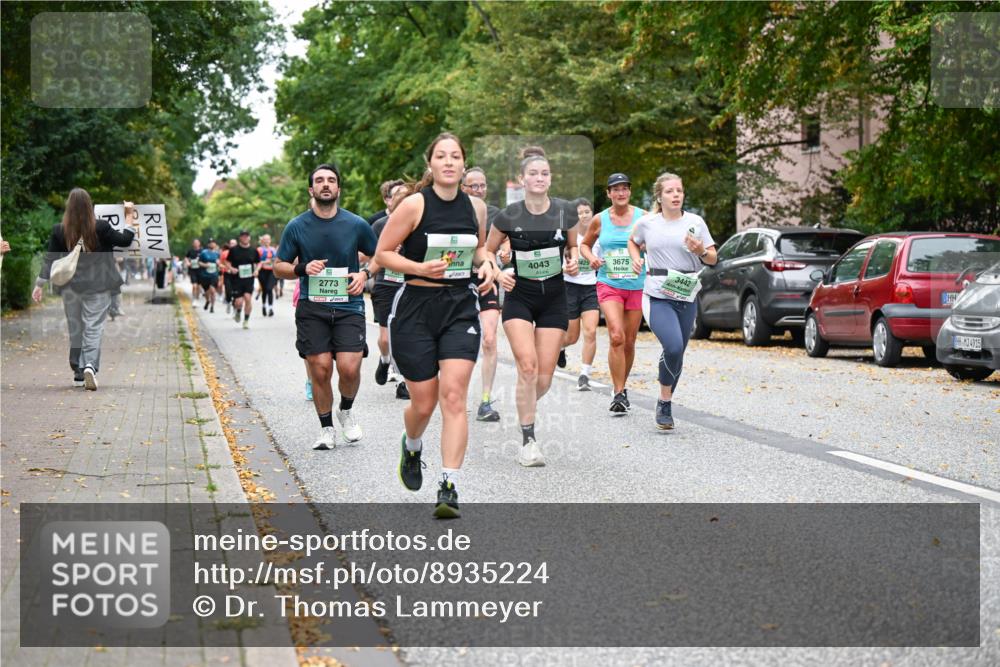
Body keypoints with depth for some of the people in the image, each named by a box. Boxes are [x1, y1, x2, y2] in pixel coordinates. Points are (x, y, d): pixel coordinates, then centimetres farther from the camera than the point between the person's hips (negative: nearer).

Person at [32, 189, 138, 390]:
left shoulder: (59, 231, -4)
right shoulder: (101, 228, -10)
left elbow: (50, 259, 0)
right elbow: (125, 240, 0)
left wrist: (39, 285, 9)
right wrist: (130, 218, 11)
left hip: (70, 286, 2)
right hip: (97, 287, -2)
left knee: (75, 328, 14)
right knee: (94, 328, -2)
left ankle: (78, 373, 19)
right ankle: (90, 366, -24)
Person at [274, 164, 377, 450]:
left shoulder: (357, 225, 1)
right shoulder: (296, 227, 1)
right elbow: (279, 267, 9)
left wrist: (365, 274, -3)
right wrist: (302, 269, -11)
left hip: (348, 305, 0)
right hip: (311, 307, 0)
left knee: (349, 367, -12)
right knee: (320, 370, -3)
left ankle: (346, 411, 19)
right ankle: (326, 429, 16)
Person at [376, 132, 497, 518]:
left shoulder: (476, 207, 4)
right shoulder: (414, 205, -9)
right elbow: (382, 254, -5)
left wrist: (485, 263, 2)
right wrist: (420, 267, -19)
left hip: (461, 307, 2)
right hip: (416, 307, -2)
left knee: (454, 396, -12)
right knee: (424, 403, 5)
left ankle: (449, 489, -12)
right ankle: (411, 446, 42)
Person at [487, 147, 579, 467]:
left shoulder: (566, 211, -4)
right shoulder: (509, 216, -8)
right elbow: (486, 253, 6)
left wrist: (573, 261, -7)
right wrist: (498, 274, -11)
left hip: (553, 298, 2)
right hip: (519, 296, -2)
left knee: (544, 378, 0)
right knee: (527, 367, -19)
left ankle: (524, 412, 33)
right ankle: (528, 441, -8)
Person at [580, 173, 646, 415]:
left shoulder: (643, 217, 1)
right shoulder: (600, 220, 3)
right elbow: (584, 245, 17)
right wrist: (591, 258, -4)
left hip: (637, 286, 1)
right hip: (608, 285, -1)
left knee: (630, 342, 8)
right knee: (616, 336, -19)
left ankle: (622, 387, 29)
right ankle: (619, 394, -15)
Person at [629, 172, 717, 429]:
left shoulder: (695, 222, 3)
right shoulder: (647, 223, 2)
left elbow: (713, 259, 7)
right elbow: (633, 241, 23)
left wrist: (701, 251, -14)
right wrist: (636, 259, 5)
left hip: (686, 297, 3)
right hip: (657, 296, -3)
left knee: (677, 354, 9)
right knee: (673, 347, -22)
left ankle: (666, 404, 29)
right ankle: (664, 401, -2)